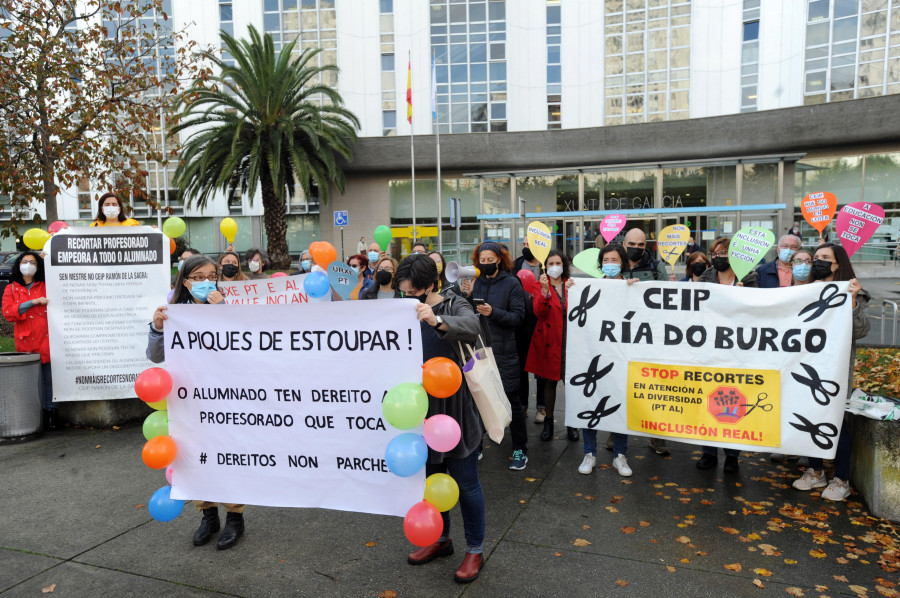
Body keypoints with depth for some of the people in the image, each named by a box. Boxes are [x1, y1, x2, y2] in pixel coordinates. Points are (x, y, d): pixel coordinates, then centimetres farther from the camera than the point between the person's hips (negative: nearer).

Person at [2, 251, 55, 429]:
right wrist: (34, 302, -10)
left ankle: (51, 414, 6)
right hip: (25, 343, 0)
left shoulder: (46, 286, 14)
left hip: (46, 340, 0)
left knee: (49, 378, -1)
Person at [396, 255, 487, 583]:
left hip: (455, 409, -5)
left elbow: (472, 327, -32)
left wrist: (437, 321, -49)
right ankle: (440, 539, 40)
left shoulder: (453, 305, -10)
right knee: (430, 477, 19)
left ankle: (475, 551, 24)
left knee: (466, 483, 6)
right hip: (421, 409, 5)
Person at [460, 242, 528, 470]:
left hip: (503, 351, -3)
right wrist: (467, 296, -10)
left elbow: (518, 317, -8)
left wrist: (494, 312, -21)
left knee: (511, 400, 3)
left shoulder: (511, 283, -2)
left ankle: (520, 449, 16)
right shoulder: (474, 282, 7)